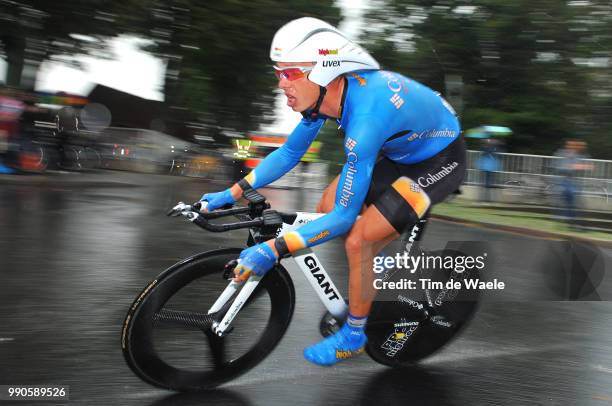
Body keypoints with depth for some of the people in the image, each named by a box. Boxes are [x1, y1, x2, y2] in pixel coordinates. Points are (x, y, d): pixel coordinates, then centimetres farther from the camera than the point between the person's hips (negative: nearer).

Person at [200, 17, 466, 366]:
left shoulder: (366, 117, -39)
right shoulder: (326, 91, -14)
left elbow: (345, 216, -33)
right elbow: (289, 153, 1)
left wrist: (273, 250, -35)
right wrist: (233, 193, -3)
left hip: (439, 161, -8)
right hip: (400, 150, 8)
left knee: (358, 239, -16)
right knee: (327, 206, 4)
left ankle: (354, 336, 7)